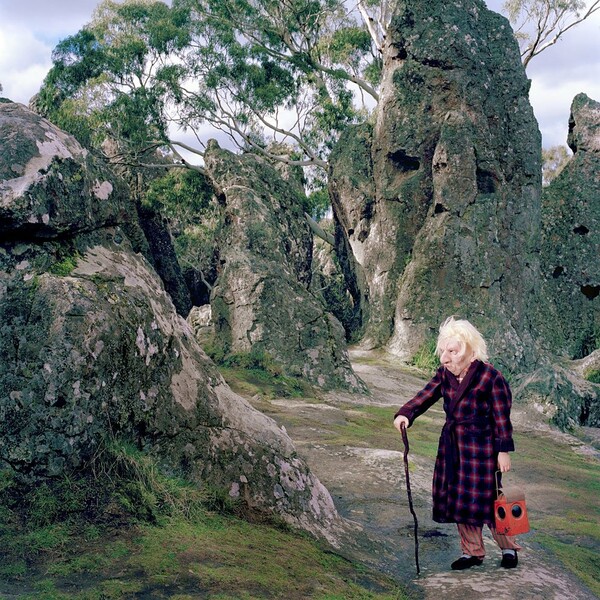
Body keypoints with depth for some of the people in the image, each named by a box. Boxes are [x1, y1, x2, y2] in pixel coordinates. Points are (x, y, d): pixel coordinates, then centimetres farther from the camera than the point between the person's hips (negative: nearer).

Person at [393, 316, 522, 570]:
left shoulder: (490, 376, -14)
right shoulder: (445, 374, 3)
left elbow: (502, 417, -12)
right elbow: (425, 396, -7)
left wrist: (504, 450, -13)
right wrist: (405, 414, -24)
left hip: (481, 447, -6)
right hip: (452, 447, 6)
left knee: (485, 499, 0)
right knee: (460, 499, 11)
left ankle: (508, 548, 21)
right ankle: (472, 552, 26)